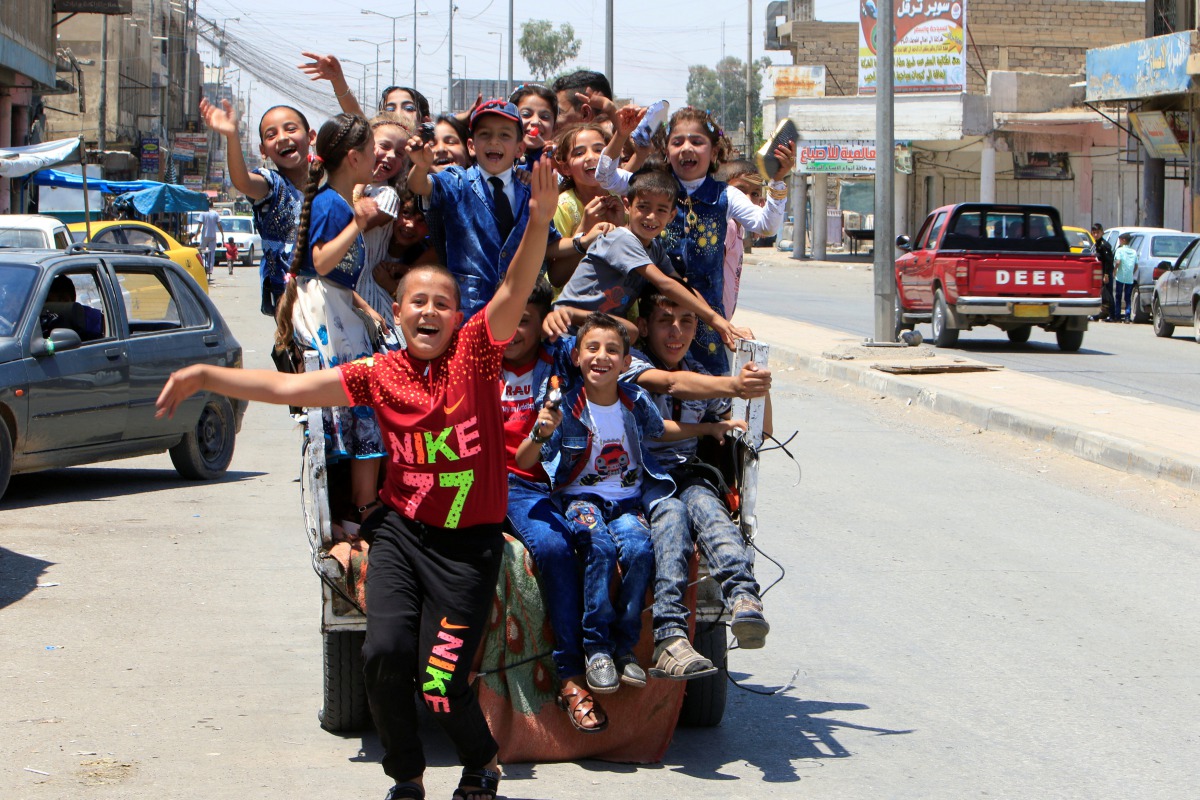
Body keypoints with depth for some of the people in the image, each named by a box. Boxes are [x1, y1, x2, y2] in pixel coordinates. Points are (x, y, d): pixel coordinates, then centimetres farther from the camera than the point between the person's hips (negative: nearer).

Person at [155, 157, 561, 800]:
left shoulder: (474, 352, -4)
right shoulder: (380, 374, 2)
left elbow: (515, 290, -18)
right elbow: (288, 387, 1)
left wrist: (539, 222, -34)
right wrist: (205, 376, -5)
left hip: (468, 542, -2)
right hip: (402, 528, 3)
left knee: (439, 680, -9)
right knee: (385, 651, -15)